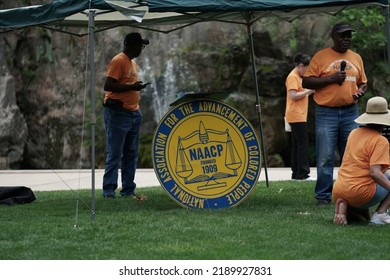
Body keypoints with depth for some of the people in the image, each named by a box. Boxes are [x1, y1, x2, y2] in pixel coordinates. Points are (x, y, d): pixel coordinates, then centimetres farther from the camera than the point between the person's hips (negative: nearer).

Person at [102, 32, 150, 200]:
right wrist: (132, 87, -21)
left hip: (133, 113, 9)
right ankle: (109, 190, -5)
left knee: (131, 154, 10)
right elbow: (108, 86, -19)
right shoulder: (118, 61, -11)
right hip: (118, 112, -9)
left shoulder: (132, 62, 18)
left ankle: (128, 190, 14)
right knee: (114, 154, -7)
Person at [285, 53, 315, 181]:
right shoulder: (292, 77, -11)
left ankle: (296, 173, 12)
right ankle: (303, 173, -13)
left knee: (297, 145, 10)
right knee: (303, 144, -11)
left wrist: (308, 91, 9)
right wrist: (309, 91, -16)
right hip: (297, 116, -11)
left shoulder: (297, 77, 20)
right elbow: (293, 96, -19)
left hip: (299, 116, 11)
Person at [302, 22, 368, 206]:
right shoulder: (321, 57, 0)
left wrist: (361, 91, 0)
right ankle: (323, 196, 1)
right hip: (326, 113, -4)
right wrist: (331, 79, -14)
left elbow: (362, 83, 24)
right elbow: (306, 82, -4)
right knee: (325, 157, -5)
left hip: (350, 113, 4)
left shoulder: (356, 58, 14)